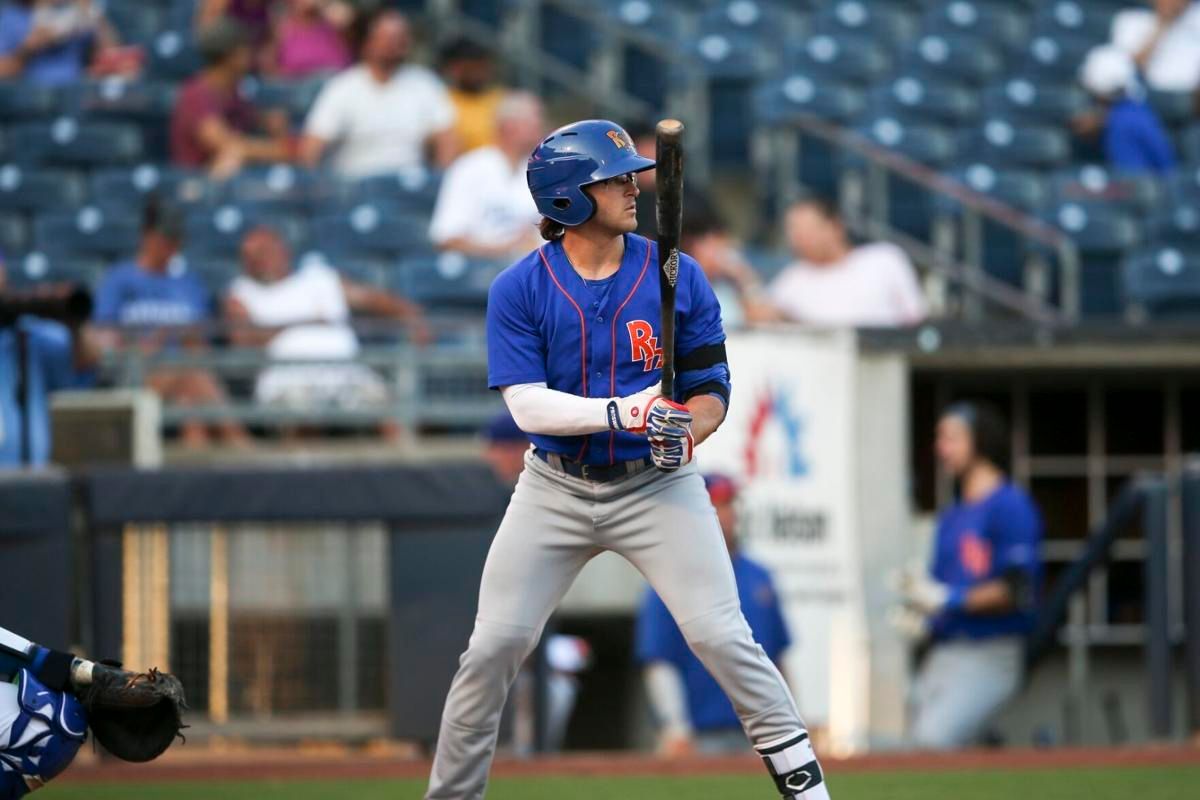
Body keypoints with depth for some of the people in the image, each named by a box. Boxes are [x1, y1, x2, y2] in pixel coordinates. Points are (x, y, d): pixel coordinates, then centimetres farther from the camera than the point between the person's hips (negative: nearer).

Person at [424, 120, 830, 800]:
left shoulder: (678, 277, -4)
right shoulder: (519, 289, -7)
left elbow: (712, 389, 0)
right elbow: (527, 404, -15)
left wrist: (685, 433, -23)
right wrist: (620, 413, -29)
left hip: (656, 486, 0)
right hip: (556, 489, 0)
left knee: (721, 636, -12)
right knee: (495, 646, -2)